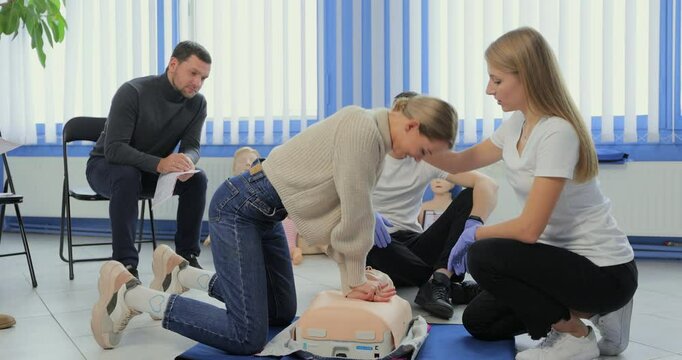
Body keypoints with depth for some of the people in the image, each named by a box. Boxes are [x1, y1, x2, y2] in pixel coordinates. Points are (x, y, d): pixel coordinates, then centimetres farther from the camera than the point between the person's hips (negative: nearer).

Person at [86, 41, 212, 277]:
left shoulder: (197, 103, -10)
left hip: (152, 170, 4)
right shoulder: (133, 92, -26)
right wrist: (159, 163, -48)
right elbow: (113, 150, -32)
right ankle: (125, 264, -32)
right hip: (105, 166, -4)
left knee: (197, 178, -21)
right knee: (127, 175, -38)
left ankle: (187, 256, -9)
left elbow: (191, 147, -10)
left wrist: (186, 161, -37)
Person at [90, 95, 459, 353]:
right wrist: (354, 281, -7)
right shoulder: (363, 128, -24)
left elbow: (346, 213, 4)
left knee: (283, 311, 19)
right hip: (237, 209, -10)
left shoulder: (376, 139, 6)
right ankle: (128, 293, -1)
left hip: (265, 213, 10)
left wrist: (357, 273, -5)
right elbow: (355, 214, -20)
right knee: (247, 336, -14)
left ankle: (180, 272, 30)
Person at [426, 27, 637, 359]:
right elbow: (462, 162, 10)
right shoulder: (516, 124, 0)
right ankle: (589, 311, 15)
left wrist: (476, 233, -11)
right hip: (565, 257, 9)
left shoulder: (556, 133, -27)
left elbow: (529, 228, -28)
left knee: (483, 256, -22)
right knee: (478, 321, 8)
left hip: (606, 271, -8)